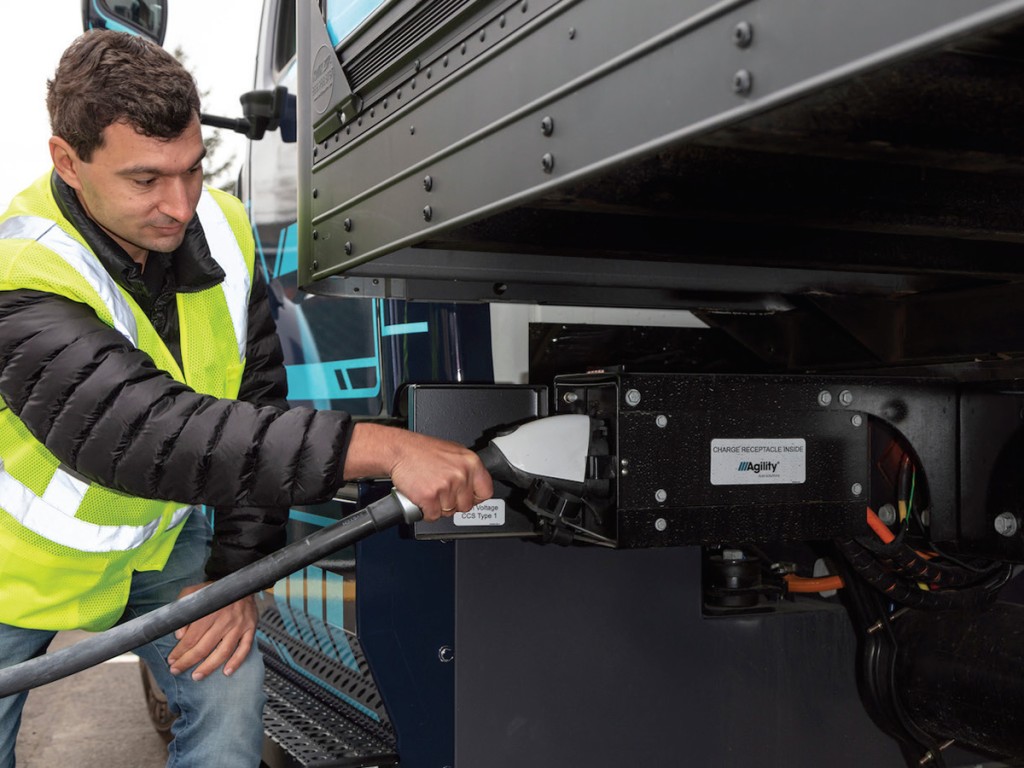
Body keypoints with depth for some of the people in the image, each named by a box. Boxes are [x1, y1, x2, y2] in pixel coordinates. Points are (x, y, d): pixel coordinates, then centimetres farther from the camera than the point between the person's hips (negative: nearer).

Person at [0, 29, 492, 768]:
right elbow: (151, 435, -47)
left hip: (152, 538, 4)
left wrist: (238, 570, -11)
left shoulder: (220, 231, -16)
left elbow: (254, 407, -8)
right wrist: (384, 447, -53)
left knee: (229, 686, -7)